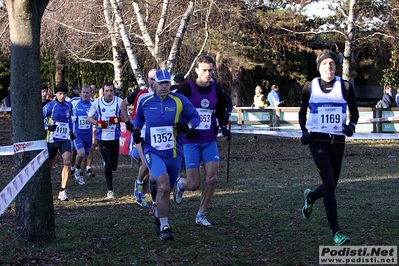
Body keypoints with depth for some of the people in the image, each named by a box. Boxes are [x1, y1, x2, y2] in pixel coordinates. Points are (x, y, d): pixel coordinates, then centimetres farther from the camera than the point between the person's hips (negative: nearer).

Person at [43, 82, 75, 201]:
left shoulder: (68, 105, 7)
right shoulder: (50, 106, -8)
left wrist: (71, 131, 23)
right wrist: (48, 126, -20)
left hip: (65, 139, 3)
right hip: (52, 139, -3)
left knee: (67, 162, -16)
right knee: (49, 165, 9)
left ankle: (63, 190, -13)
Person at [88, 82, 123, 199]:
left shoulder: (119, 102, -3)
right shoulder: (97, 102, -3)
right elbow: (89, 118, 6)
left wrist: (118, 119, -18)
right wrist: (97, 122, -15)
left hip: (115, 136, 2)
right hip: (102, 136, -1)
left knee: (114, 166, 7)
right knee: (108, 164, -11)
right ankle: (110, 190, 1)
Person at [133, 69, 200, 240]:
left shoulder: (180, 101, -4)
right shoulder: (145, 103, 1)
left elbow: (195, 117, 4)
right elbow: (139, 118, 22)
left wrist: (188, 126, -16)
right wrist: (136, 130, 3)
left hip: (174, 153, 2)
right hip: (153, 152, -2)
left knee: (166, 189, 16)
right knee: (163, 185, -24)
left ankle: (159, 218, 46)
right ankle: (164, 227, -17)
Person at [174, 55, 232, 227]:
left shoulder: (217, 90, 5)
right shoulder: (186, 89, -9)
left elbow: (221, 112, 22)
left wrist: (224, 127, 5)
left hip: (210, 141, 4)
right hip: (190, 141, -4)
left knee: (212, 178, -9)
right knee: (194, 184, -5)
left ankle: (201, 215, 6)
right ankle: (180, 184, 33)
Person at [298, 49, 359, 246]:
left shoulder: (345, 87, 2)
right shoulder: (310, 88, 1)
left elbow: (354, 111, 11)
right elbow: (302, 112, 13)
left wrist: (351, 125, -9)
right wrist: (304, 131, -3)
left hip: (338, 141, 3)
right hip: (318, 141, -3)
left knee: (331, 186, 10)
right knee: (329, 185, -14)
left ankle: (310, 197, 47)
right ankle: (335, 232, -11)